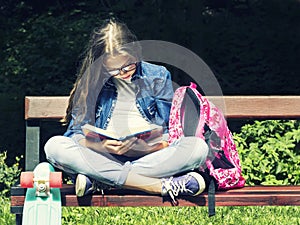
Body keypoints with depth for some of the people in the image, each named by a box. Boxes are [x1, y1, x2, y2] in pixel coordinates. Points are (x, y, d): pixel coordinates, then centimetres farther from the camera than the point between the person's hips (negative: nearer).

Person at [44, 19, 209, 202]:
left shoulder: (158, 76, 5)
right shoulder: (91, 83, 5)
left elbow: (171, 132, 3)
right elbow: (77, 133, 0)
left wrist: (148, 146, -19)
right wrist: (102, 146, -22)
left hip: (151, 157, 0)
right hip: (106, 158, 0)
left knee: (199, 147, -29)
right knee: (55, 146, -28)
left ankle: (96, 180, -29)